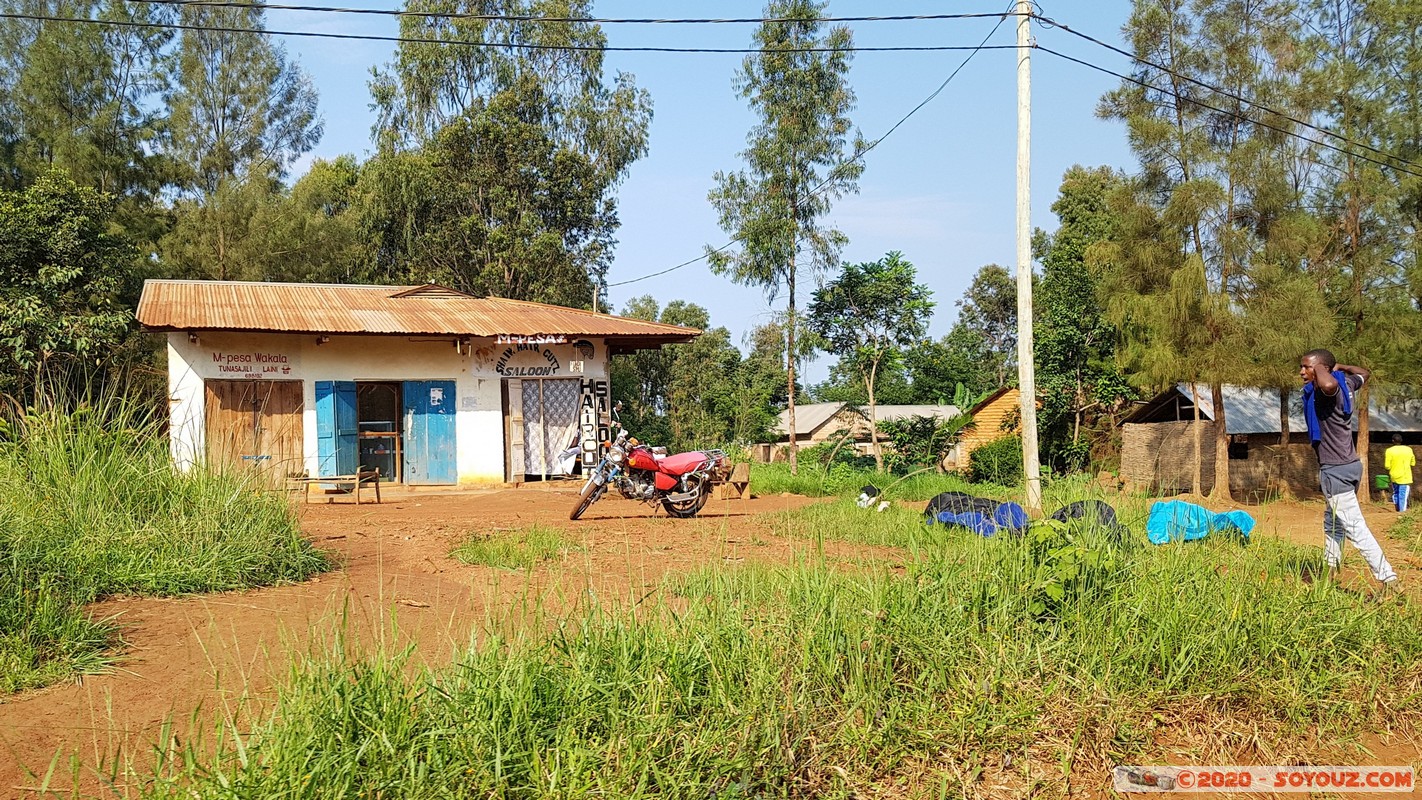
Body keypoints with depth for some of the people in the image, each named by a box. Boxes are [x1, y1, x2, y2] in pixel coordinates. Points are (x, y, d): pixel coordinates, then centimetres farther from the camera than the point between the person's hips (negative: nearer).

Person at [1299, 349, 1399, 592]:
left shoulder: (1327, 391, -20)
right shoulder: (1346, 383, 7)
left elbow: (1328, 384, -47)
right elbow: (1365, 373, 29)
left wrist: (1322, 368, -27)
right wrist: (1339, 366, 20)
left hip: (1335, 469, -10)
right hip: (1350, 464, 10)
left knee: (1354, 528, -12)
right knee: (1332, 523, 23)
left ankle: (1388, 579, -15)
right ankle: (1330, 572, 34)